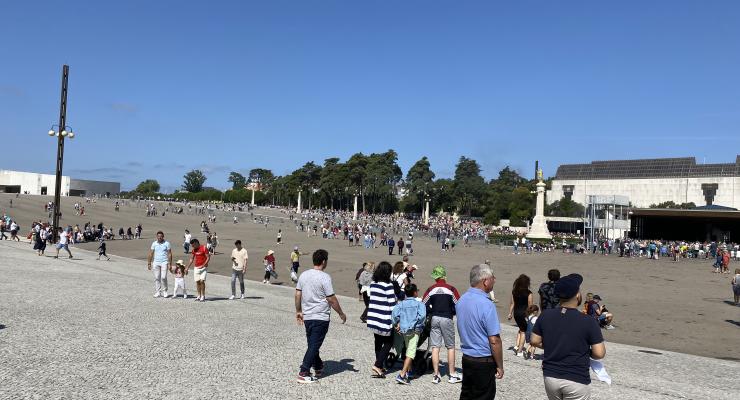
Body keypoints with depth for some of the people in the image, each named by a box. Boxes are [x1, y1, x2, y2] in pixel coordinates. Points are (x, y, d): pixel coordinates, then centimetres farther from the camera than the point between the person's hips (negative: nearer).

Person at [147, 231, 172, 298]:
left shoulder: (167, 243, -1)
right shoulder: (154, 243, 6)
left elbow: (169, 254, -1)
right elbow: (151, 254, 9)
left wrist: (170, 264, -7)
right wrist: (149, 263, 6)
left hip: (164, 262, -3)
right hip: (156, 262, 3)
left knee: (163, 277, -9)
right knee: (157, 278, 3)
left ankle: (164, 291, 6)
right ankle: (157, 292, 9)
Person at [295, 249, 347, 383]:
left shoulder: (303, 275, 4)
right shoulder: (324, 277, -15)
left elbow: (298, 295, 8)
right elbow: (332, 299, -13)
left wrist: (298, 311, 19)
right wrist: (341, 313, -3)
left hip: (307, 316, 7)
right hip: (321, 317, -7)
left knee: (312, 344, 18)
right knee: (314, 345, -2)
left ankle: (318, 367, 34)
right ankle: (304, 373, -4)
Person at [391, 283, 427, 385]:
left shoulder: (401, 304, 7)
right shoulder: (419, 304, -2)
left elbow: (394, 314, -7)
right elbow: (422, 315, -17)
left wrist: (397, 324, 3)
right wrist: (417, 324, -5)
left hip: (403, 330, 5)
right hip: (414, 331, -5)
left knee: (408, 351, 23)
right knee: (411, 353, -8)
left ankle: (408, 372, 32)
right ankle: (402, 375, -19)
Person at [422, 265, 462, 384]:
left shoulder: (431, 289, 1)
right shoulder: (451, 289, -6)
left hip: (434, 319, 2)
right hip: (447, 319, -2)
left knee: (435, 347, 5)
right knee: (450, 347, 8)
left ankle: (436, 375, 6)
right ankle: (452, 375, 11)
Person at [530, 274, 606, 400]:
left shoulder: (545, 316, -4)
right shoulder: (588, 321, -15)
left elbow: (534, 341, 3)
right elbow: (599, 354, -14)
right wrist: (585, 352, 6)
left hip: (550, 377, 4)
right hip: (576, 380, -4)